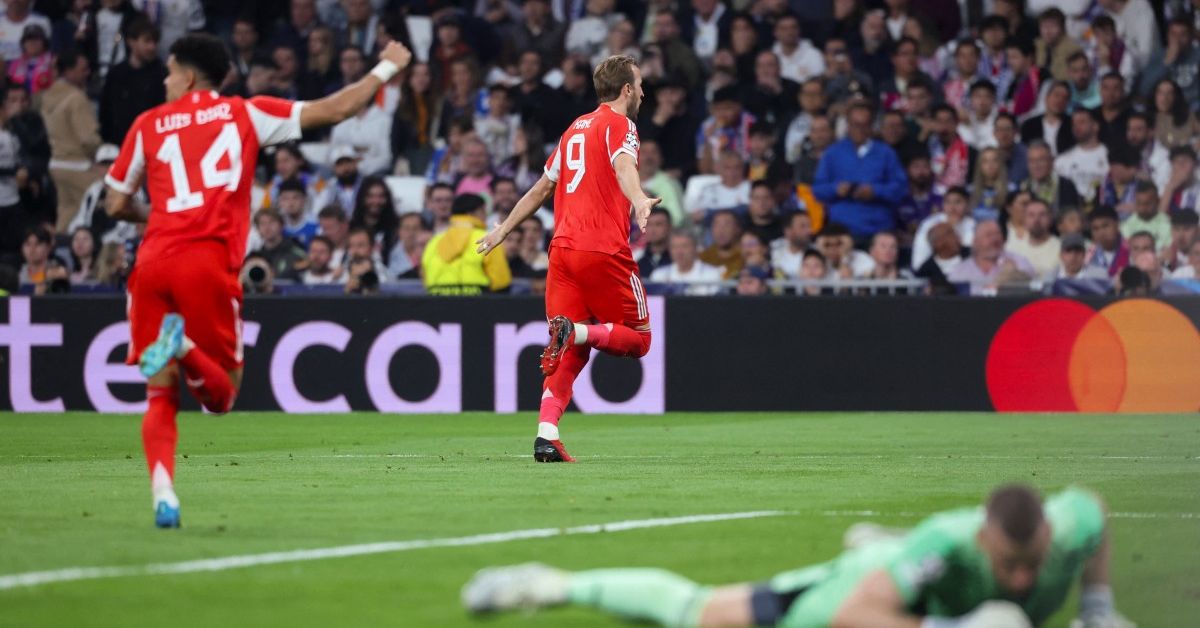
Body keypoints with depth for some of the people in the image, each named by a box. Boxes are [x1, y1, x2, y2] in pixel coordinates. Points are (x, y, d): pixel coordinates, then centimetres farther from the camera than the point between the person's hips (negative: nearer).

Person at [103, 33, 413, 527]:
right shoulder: (245, 114, 11)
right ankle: (185, 347, -25)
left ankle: (163, 492, -14)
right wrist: (386, 69, 26)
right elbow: (335, 109, 11)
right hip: (209, 264, -2)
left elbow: (117, 206, 18)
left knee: (161, 399, 8)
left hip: (153, 264, 2)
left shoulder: (148, 125, 14)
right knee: (221, 396, 8)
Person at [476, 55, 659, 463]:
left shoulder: (576, 129, 22)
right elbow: (623, 166, -23)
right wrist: (639, 200, -42)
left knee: (570, 353, 5)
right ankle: (577, 332, -23)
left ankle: (547, 435, -12)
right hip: (604, 252, -7)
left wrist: (504, 229, 41)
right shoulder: (619, 125, 0)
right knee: (638, 338, 5)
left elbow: (543, 187, 30)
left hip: (562, 248, 7)